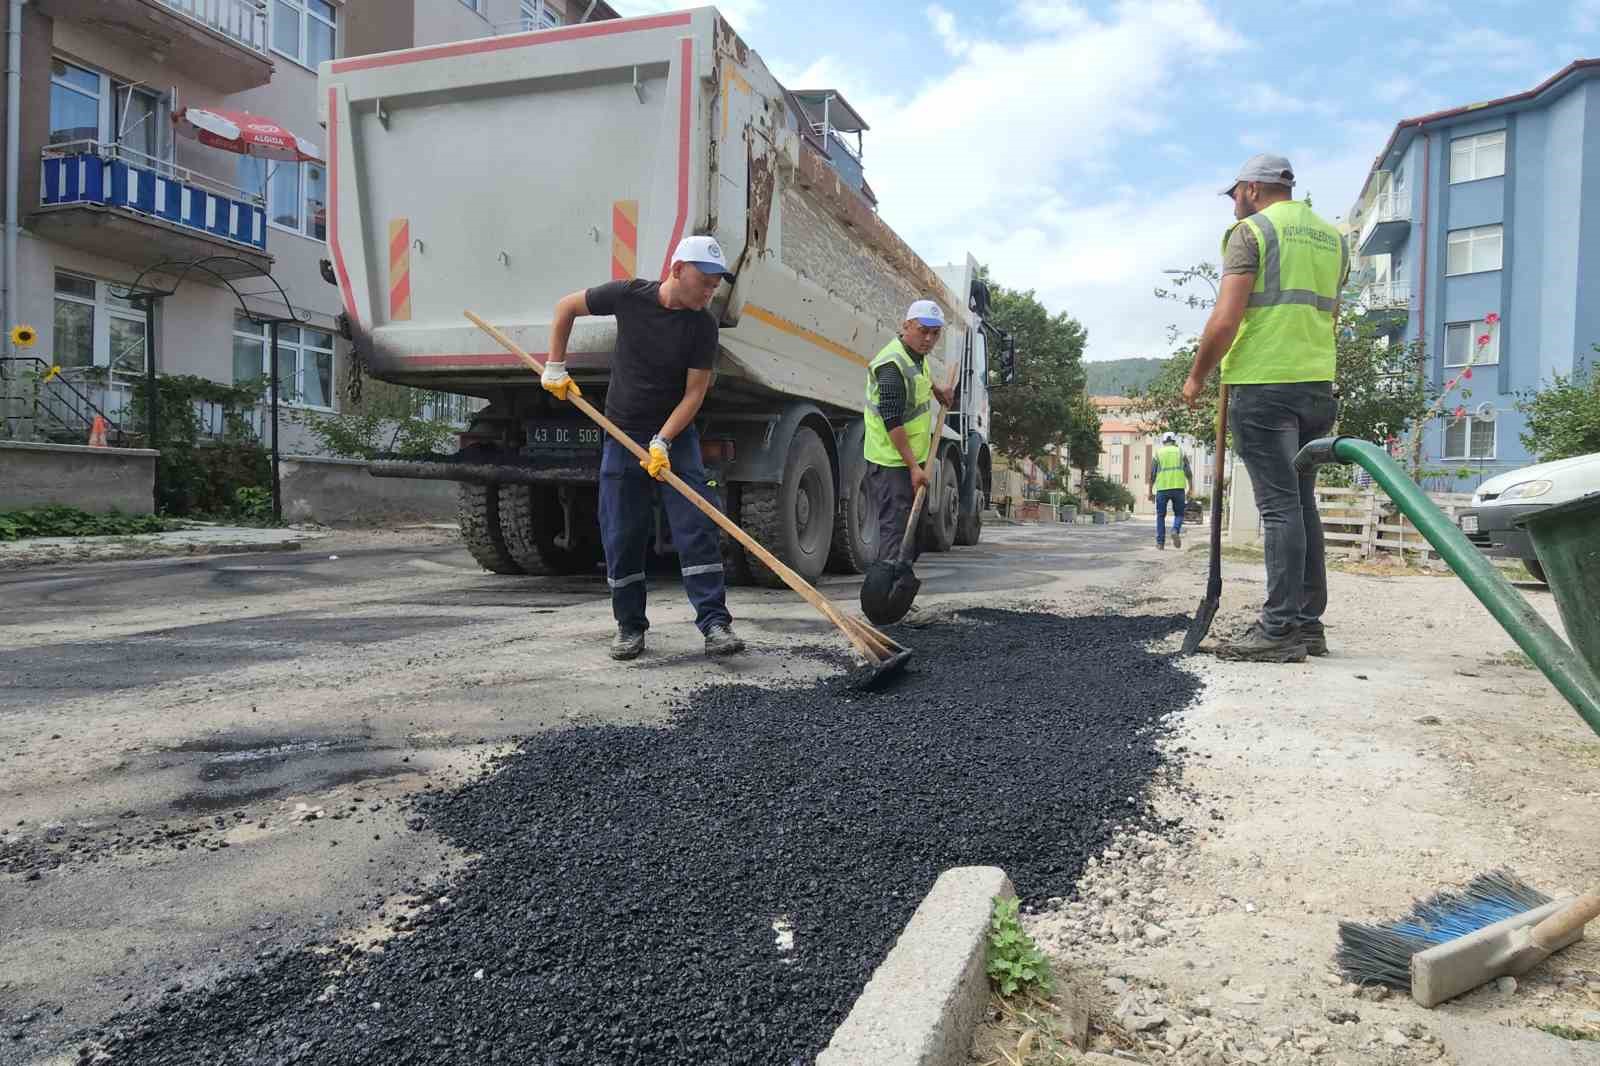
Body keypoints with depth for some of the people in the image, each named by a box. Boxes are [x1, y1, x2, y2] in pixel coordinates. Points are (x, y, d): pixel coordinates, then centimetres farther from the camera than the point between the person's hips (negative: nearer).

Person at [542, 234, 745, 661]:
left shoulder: (703, 326, -9)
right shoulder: (629, 295, -9)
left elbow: (694, 393, -10)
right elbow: (566, 307, 7)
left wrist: (662, 442, -21)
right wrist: (555, 366, 4)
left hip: (676, 437, 0)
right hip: (622, 435, 0)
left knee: (698, 530, -9)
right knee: (621, 538, 3)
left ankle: (715, 623, -7)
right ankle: (630, 627, 16)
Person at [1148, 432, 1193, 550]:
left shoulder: (1158, 453, 9)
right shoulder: (1181, 452, 11)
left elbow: (1152, 475, 5)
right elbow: (1189, 473, 4)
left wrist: (1150, 491, 10)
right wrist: (1190, 490, 7)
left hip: (1162, 488, 0)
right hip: (1178, 487, 0)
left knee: (1161, 516, 9)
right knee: (1179, 514, 13)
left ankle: (1160, 542, 6)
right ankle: (1176, 531, -15)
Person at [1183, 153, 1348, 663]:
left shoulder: (1251, 230, -3)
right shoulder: (1333, 238, 20)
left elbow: (1225, 319, -12)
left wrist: (1197, 376, -2)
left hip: (1262, 384, -7)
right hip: (1318, 387, 7)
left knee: (1280, 505, -9)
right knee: (1301, 502, 11)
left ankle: (1280, 629, -8)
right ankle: (1308, 622, 14)